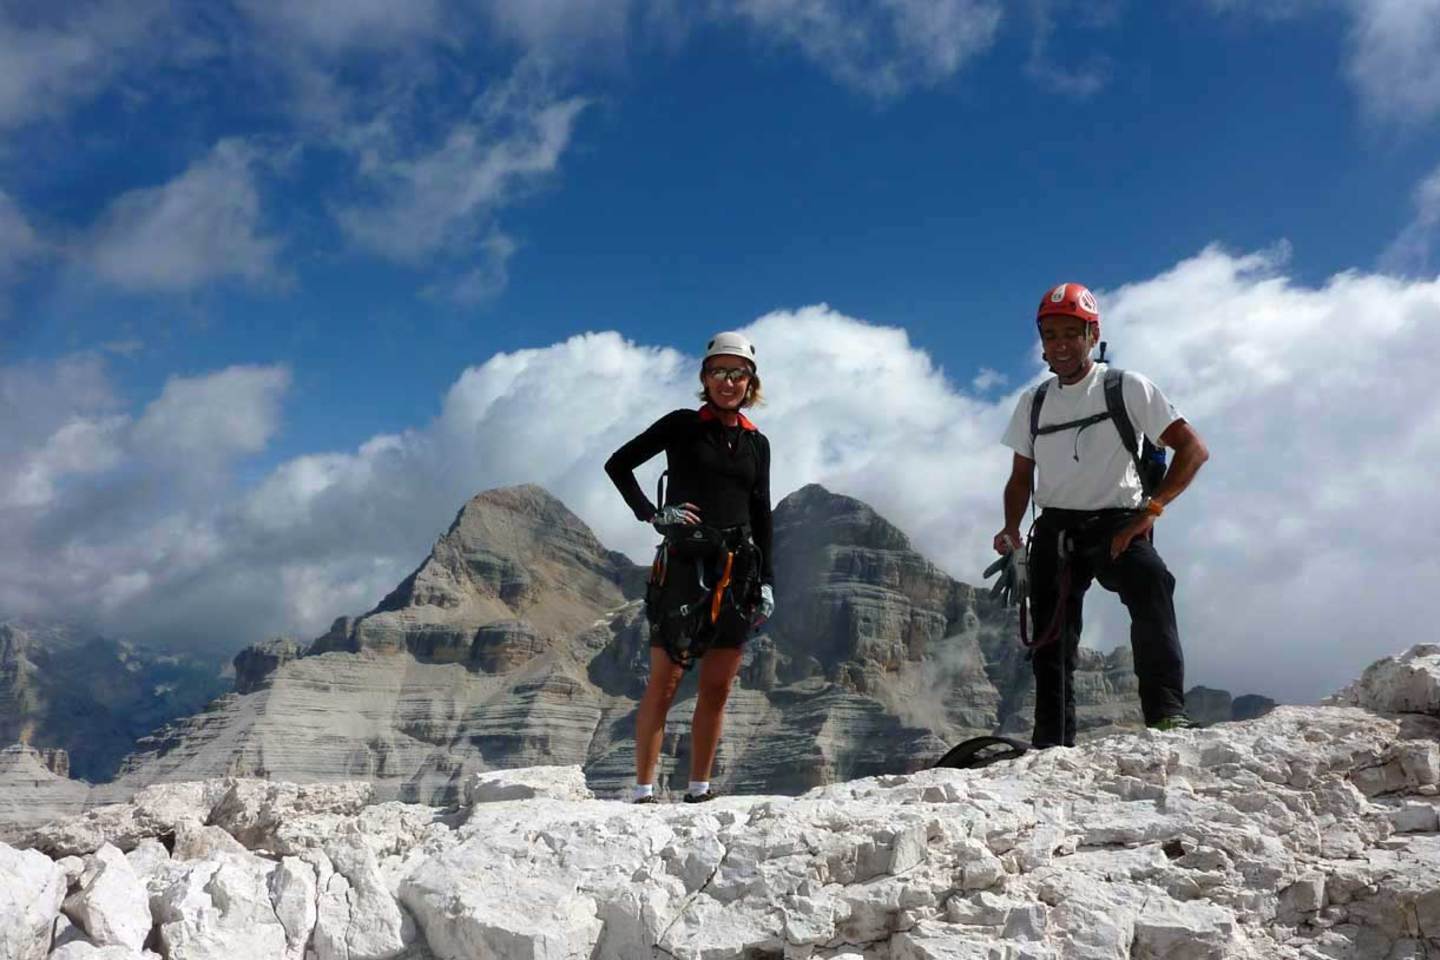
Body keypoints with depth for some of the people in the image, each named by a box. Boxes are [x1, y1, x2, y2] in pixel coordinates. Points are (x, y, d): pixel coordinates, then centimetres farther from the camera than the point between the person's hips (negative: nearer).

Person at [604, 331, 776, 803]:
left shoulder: (757, 443, 14)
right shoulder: (683, 425, 2)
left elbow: (762, 517, 16)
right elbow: (617, 464, 3)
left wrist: (766, 581, 10)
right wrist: (652, 513, -8)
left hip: (737, 569, 5)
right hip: (684, 562, -4)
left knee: (718, 687, 6)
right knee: (664, 681, -5)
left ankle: (698, 789, 14)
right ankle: (644, 790, -1)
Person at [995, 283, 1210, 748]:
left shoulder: (1127, 388, 0)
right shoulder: (1033, 402, 13)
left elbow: (1193, 449, -5)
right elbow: (1021, 478, 20)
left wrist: (1151, 508, -16)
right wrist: (1011, 529, 1)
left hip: (1116, 524, -4)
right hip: (1054, 530, 4)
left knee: (1151, 580, -35)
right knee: (1050, 642, -1)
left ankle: (1166, 711, -36)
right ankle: (1052, 745, 7)